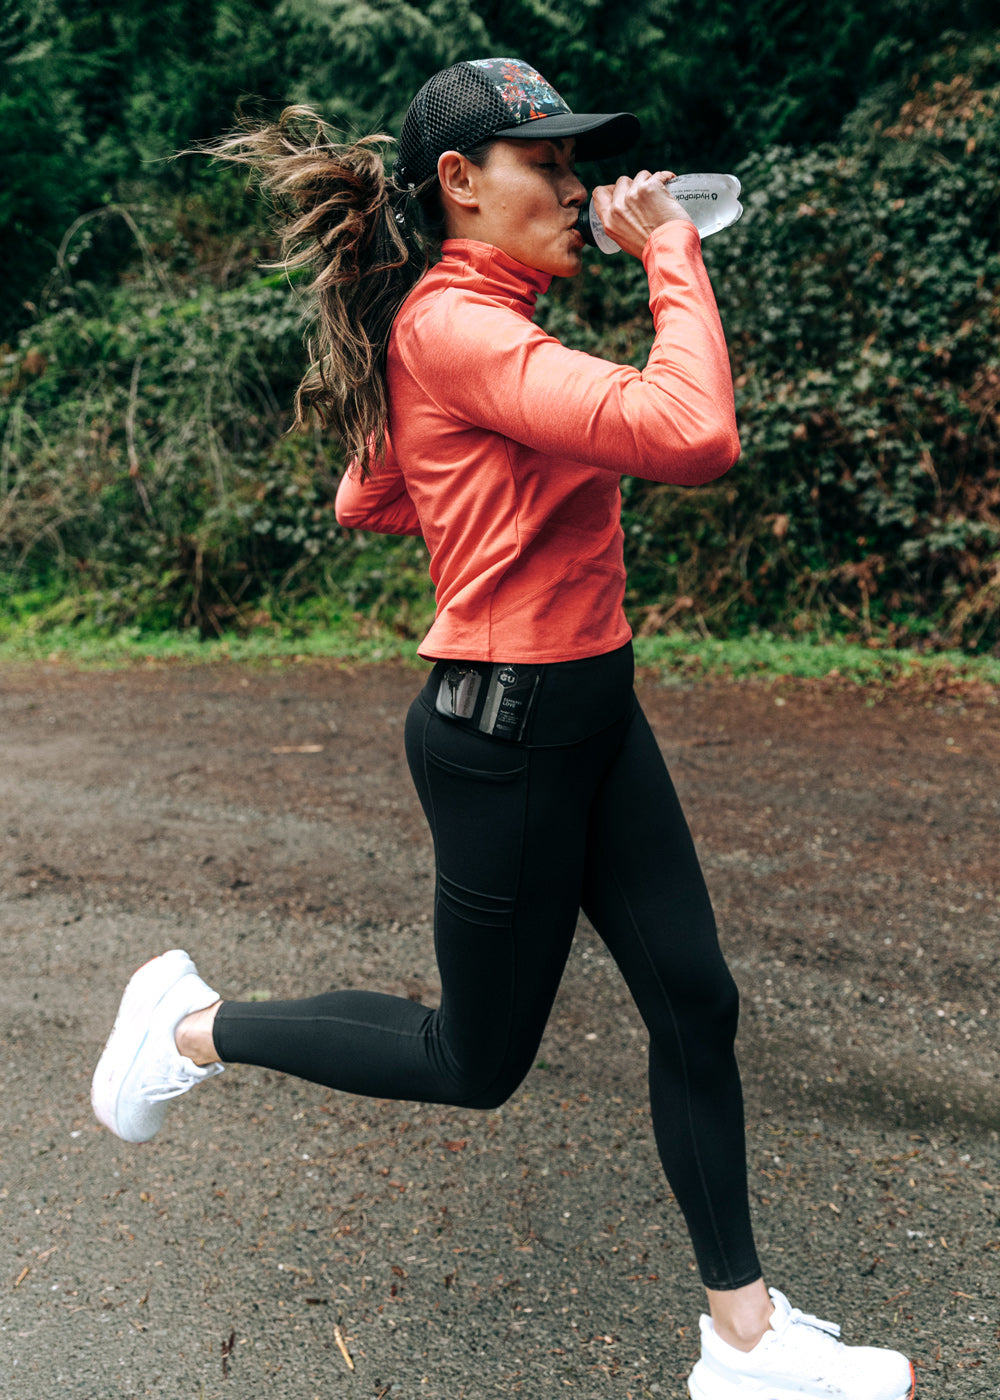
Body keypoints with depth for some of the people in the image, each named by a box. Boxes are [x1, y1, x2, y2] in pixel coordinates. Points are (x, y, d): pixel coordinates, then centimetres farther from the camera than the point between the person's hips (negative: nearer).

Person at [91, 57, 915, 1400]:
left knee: (696, 1000, 10)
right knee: (475, 1063, 10)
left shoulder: (477, 323, 12)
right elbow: (694, 434, -32)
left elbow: (364, 504, 23)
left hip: (594, 712, 10)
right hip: (506, 734, -9)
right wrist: (672, 251, -19)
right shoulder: (455, 326, -19)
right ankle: (196, 1024, 30)